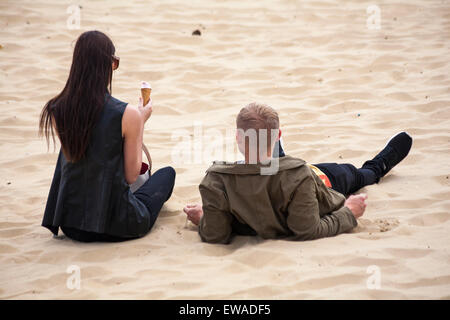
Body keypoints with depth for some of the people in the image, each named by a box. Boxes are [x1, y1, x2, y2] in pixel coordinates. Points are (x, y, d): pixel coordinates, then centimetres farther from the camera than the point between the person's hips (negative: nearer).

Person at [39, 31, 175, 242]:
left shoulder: (57, 111, -5)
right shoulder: (127, 115, -18)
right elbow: (131, 175, -7)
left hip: (71, 224, 5)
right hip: (117, 226, -5)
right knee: (167, 173, 23)